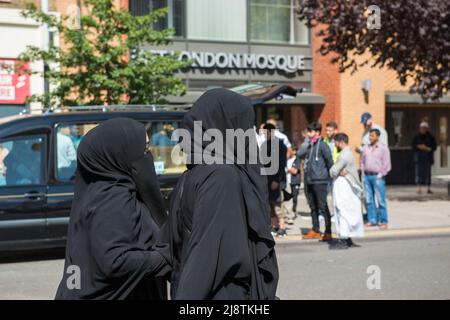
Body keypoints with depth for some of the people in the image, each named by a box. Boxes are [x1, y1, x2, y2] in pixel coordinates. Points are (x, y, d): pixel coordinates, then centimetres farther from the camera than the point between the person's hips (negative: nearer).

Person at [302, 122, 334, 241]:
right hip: (309, 181, 8)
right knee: (313, 207, 14)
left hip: (319, 181, -8)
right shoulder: (309, 145, 14)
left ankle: (328, 232, -3)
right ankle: (315, 230, 23)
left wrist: (329, 174, -7)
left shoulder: (322, 145, -8)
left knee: (323, 207, -6)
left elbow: (329, 160, -11)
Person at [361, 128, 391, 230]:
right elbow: (362, 161, 19)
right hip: (366, 176, 5)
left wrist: (381, 175, -8)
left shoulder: (383, 148, -1)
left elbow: (387, 164, -4)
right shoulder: (366, 148, 12)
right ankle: (372, 220, 13)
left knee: (381, 200, -5)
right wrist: (363, 173, 9)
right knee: (369, 199, 6)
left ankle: (383, 221, -1)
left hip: (377, 177, -5)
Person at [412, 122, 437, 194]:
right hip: (419, 157, 0)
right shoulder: (416, 137, 4)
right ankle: (419, 188, -1)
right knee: (419, 172, -4)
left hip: (428, 157, 0)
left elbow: (434, 146, 3)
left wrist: (428, 149, -14)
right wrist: (418, 147, -12)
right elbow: (413, 145, 7)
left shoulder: (430, 137, 3)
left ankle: (429, 188, 5)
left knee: (428, 173, 0)